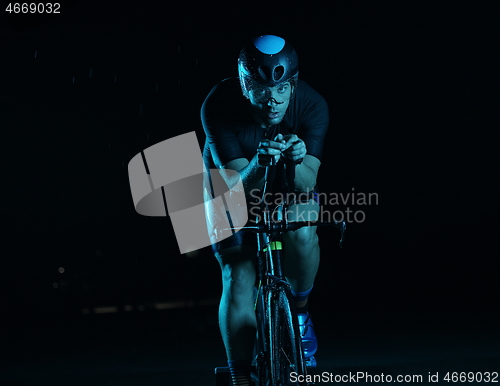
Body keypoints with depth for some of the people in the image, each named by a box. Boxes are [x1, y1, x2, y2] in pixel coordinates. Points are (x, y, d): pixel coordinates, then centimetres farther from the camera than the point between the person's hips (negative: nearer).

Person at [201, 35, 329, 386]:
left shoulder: (312, 104, -27)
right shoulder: (218, 106, -31)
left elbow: (307, 184, -30)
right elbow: (239, 184, -33)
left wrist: (296, 161, -51)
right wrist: (259, 164, -54)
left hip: (289, 189, 1)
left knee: (301, 230, -32)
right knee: (238, 280, -17)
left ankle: (299, 311, -6)